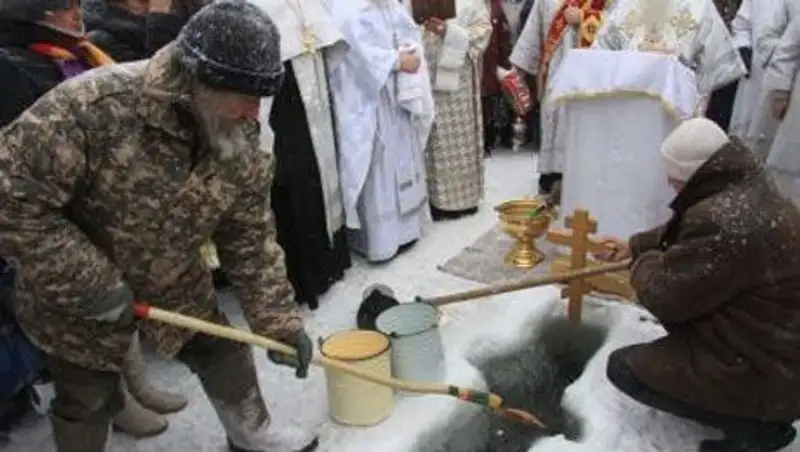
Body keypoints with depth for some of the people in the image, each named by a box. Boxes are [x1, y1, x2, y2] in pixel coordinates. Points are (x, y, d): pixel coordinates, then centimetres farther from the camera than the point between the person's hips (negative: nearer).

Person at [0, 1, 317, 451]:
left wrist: (280, 320, -9)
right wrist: (91, 286, -28)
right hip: (76, 294, -4)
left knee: (225, 353, 16)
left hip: (177, 282, 5)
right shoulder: (93, 105, -34)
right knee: (87, 402, 11)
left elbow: (251, 240, -7)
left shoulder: (244, 143, -16)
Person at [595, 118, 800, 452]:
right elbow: (680, 233, 18)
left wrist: (644, 264, -2)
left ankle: (755, 424, 0)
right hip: (771, 340, 10)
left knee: (624, 368, -4)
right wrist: (633, 246, 27)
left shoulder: (723, 221, -33)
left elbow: (663, 296, -22)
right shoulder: (747, 187, -1)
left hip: (767, 370, -10)